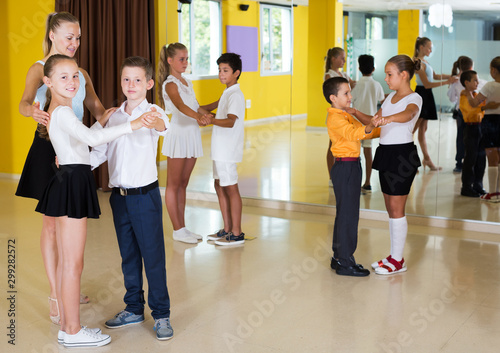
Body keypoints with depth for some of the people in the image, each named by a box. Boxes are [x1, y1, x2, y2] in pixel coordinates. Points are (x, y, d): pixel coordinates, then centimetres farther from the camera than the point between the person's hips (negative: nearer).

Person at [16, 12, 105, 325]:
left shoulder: (80, 73, 13)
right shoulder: (39, 69, -6)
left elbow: (97, 109, 13)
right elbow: (24, 102, -24)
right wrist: (34, 111, -47)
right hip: (49, 149, -6)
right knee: (52, 223, -1)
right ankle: (56, 296, 7)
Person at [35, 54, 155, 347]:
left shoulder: (58, 110, 17)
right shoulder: (63, 111, -15)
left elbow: (82, 142, 24)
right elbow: (91, 139, -31)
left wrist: (102, 122, 21)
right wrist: (131, 125, -33)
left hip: (69, 182, 10)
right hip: (73, 183, -10)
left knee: (66, 262, 14)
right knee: (73, 263, -3)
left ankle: (67, 326, 23)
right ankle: (73, 331, 6)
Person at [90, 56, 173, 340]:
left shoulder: (153, 113, -8)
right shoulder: (115, 116, 10)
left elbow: (163, 128, -32)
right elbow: (100, 150, 14)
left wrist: (159, 123, -54)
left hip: (145, 195, -5)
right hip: (119, 196, 6)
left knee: (153, 255, 1)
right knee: (128, 255, 15)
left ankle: (161, 315, 12)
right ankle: (134, 308, 29)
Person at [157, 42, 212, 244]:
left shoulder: (186, 82, 15)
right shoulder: (170, 84, -11)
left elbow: (195, 106, 19)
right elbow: (180, 105, -29)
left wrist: (208, 115, 0)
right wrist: (198, 116, -46)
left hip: (191, 134, 8)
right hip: (177, 134, -8)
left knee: (183, 183, 13)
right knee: (173, 184, 1)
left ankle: (182, 228, 20)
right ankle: (177, 230, 7)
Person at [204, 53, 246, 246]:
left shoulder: (235, 95, -17)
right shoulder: (227, 93, 15)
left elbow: (231, 121, -32)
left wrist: (210, 119, -44)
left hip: (228, 150, -10)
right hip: (220, 149, 10)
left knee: (231, 188, -4)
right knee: (219, 186, 15)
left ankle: (237, 234, 5)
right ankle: (227, 229, 25)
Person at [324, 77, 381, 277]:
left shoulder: (346, 116, 17)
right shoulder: (335, 118, -15)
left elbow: (361, 132, 27)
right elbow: (352, 133, -33)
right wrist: (369, 127, -50)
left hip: (351, 167, 10)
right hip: (345, 167, -10)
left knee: (346, 214, 15)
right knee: (347, 214, -7)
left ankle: (339, 257, 24)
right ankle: (344, 262, -1)